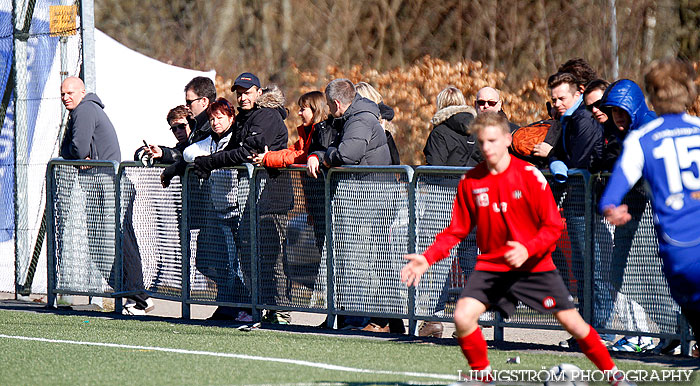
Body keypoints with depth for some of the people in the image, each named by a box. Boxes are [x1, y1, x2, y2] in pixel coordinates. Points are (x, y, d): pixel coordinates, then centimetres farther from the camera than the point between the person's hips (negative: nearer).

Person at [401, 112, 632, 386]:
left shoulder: (530, 176, -11)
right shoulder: (470, 182, -3)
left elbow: (553, 226, -10)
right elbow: (456, 230, 5)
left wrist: (528, 250, -28)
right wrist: (427, 258, -9)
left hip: (535, 266, -2)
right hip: (490, 267, 2)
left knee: (573, 323, -4)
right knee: (463, 317, -20)